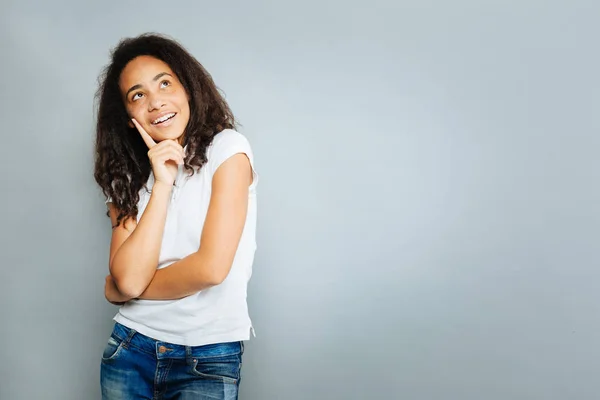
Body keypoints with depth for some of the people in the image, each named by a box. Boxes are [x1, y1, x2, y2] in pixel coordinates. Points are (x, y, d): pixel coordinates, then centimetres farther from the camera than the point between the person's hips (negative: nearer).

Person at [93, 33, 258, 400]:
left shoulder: (227, 148, -10)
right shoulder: (128, 177, 5)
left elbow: (212, 267, -18)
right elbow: (129, 277, -10)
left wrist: (118, 290, -4)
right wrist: (161, 185, -15)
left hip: (209, 360, -4)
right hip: (131, 347, 4)